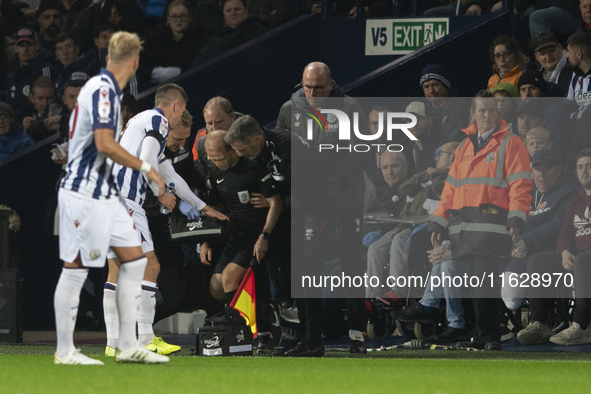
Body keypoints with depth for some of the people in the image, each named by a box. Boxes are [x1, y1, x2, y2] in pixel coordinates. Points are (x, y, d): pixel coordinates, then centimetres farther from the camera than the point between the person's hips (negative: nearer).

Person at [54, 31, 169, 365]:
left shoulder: (109, 90, 13)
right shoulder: (102, 90, -18)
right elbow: (105, 144, -27)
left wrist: (119, 130, 42)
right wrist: (146, 168, -20)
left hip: (106, 193, 10)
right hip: (84, 194, -10)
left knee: (135, 260, 9)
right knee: (76, 269, -2)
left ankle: (128, 346, 12)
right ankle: (65, 351, 5)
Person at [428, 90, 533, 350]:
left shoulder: (510, 144, 3)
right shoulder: (464, 147, 22)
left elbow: (520, 184, -6)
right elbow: (451, 187, 23)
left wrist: (517, 218, -18)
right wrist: (438, 222, 16)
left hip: (491, 225, -6)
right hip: (462, 226, 6)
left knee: (483, 281, -14)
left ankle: (489, 336, -12)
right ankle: (483, 336, 7)